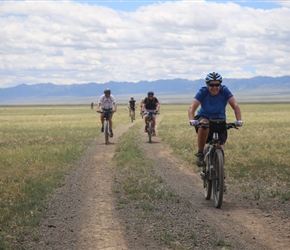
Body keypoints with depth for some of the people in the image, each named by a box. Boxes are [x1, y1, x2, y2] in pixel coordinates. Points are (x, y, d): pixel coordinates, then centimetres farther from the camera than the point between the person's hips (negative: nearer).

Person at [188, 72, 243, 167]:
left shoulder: (224, 91, -19)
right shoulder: (202, 92, -21)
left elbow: (235, 105, -28)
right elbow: (192, 107, -32)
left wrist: (239, 120, -44)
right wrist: (192, 120, -51)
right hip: (204, 117, -2)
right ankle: (200, 154, -23)